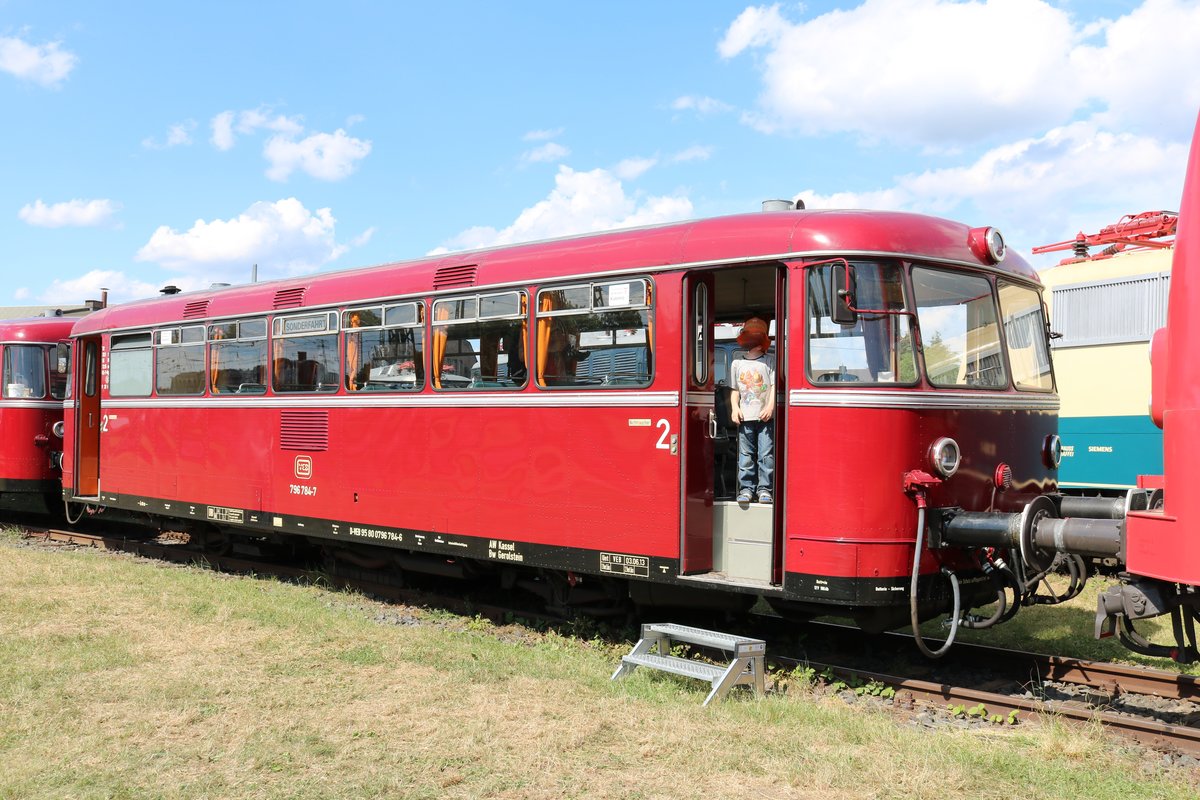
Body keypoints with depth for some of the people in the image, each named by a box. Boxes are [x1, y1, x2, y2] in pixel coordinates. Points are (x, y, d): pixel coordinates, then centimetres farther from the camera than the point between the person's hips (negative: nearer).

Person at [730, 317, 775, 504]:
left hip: (765, 417, -2)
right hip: (745, 417, 2)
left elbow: (775, 386, -1)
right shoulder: (737, 363, 12)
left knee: (766, 454, -3)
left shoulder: (769, 362, 4)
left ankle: (764, 488, 4)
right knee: (745, 454, 2)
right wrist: (735, 408, 3)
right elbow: (735, 390, 15)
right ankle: (746, 488, 6)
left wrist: (770, 406, -13)